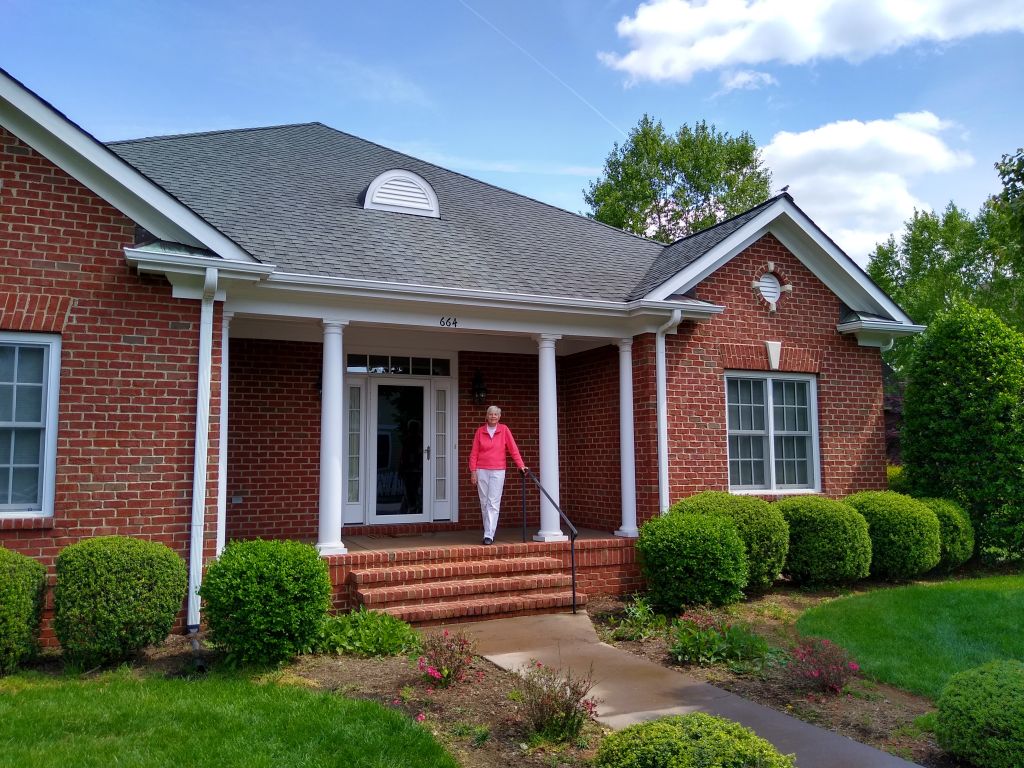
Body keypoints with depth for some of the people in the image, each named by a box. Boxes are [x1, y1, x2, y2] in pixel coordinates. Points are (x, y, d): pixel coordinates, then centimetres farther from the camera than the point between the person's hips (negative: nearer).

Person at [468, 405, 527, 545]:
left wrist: (521, 465, -6)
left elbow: (513, 448, 0)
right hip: (482, 471, 2)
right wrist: (473, 471, -2)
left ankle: (489, 535, -9)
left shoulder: (504, 430, 2)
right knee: (484, 503, 6)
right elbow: (474, 453, 5)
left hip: (498, 471, -2)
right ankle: (489, 532, 18)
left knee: (493, 503, -7)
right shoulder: (480, 431, 5)